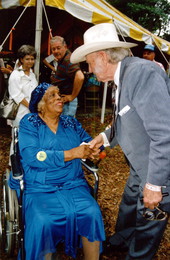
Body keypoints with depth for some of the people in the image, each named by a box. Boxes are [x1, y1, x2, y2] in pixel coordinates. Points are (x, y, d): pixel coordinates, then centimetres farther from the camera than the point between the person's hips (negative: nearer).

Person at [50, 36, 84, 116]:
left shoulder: (68, 60, -22)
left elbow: (80, 77, -37)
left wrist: (72, 96, -27)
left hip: (66, 103, -10)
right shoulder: (62, 60, 9)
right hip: (60, 102, 11)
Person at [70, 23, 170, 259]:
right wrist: (106, 136, 6)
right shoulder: (123, 76, 4)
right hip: (141, 166, 10)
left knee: (147, 224, 11)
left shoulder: (142, 73, -28)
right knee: (128, 205, 27)